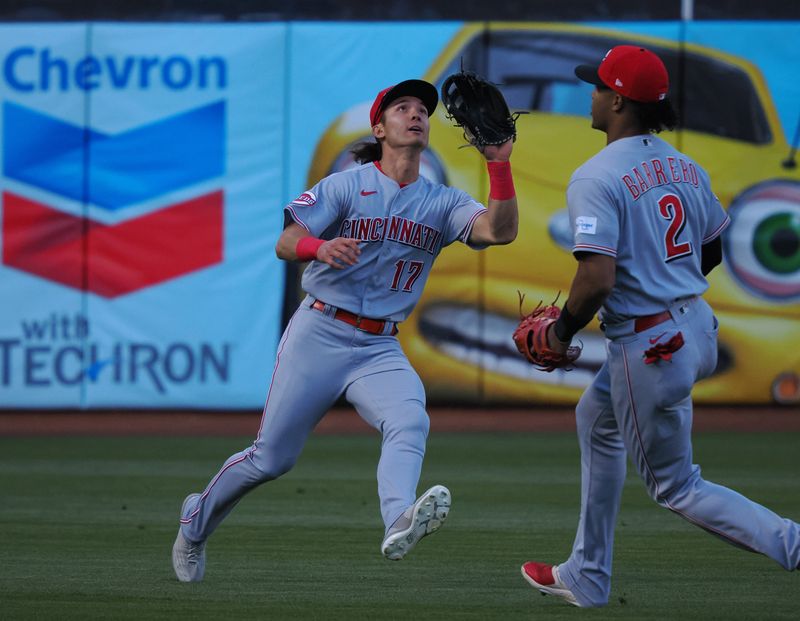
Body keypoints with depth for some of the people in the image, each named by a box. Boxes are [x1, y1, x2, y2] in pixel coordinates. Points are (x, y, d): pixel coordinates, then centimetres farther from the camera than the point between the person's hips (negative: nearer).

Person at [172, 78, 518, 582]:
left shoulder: (442, 203, 7)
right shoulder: (347, 185, -2)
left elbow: (499, 231, -10)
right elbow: (286, 243, -12)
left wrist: (499, 164, -22)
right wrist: (320, 247, -35)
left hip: (380, 348, 3)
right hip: (319, 335, -3)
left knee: (410, 421, -29)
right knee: (272, 458, 3)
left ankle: (399, 525, -53)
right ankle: (196, 522, 28)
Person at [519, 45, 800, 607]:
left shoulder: (595, 179, -19)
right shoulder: (685, 167, 6)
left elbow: (597, 281, -26)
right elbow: (712, 253, 17)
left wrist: (562, 331, -9)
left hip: (648, 347, -9)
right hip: (699, 328, 9)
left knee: (676, 487, 6)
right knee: (597, 417, 30)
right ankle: (588, 577, 36)